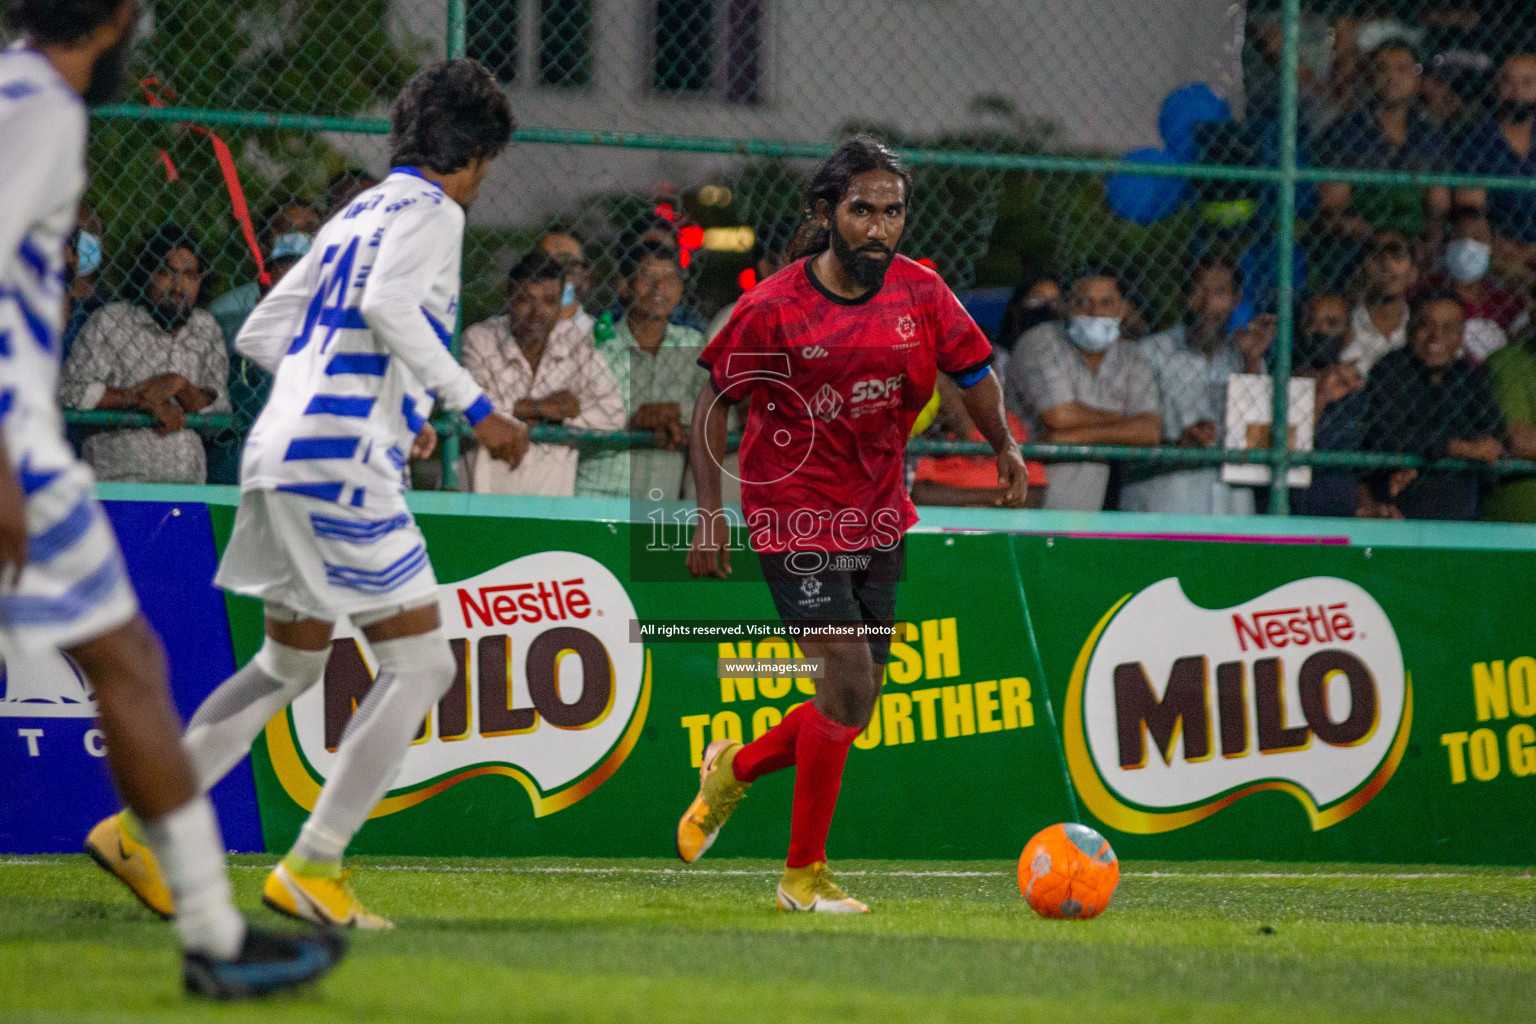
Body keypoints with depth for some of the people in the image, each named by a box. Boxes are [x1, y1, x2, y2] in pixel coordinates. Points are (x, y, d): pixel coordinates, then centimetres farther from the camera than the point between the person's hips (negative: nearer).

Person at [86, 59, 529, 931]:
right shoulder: (432, 210, -3)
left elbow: (262, 333, 24)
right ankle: (312, 869, -8)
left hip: (282, 451, 9)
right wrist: (475, 407, -20)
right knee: (422, 664, -4)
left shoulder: (359, 213, 21)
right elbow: (388, 304, -22)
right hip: (341, 460, -9)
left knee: (291, 664, 20)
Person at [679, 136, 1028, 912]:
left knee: (853, 705, 8)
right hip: (794, 513, -5)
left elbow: (972, 369, 8)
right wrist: (710, 513, -10)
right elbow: (715, 400, -4)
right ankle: (803, 874, -3)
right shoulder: (772, 310, -14)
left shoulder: (921, 294, -4)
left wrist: (1005, 450, -9)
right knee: (849, 680, -16)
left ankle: (735, 769, 38)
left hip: (878, 518, 5)